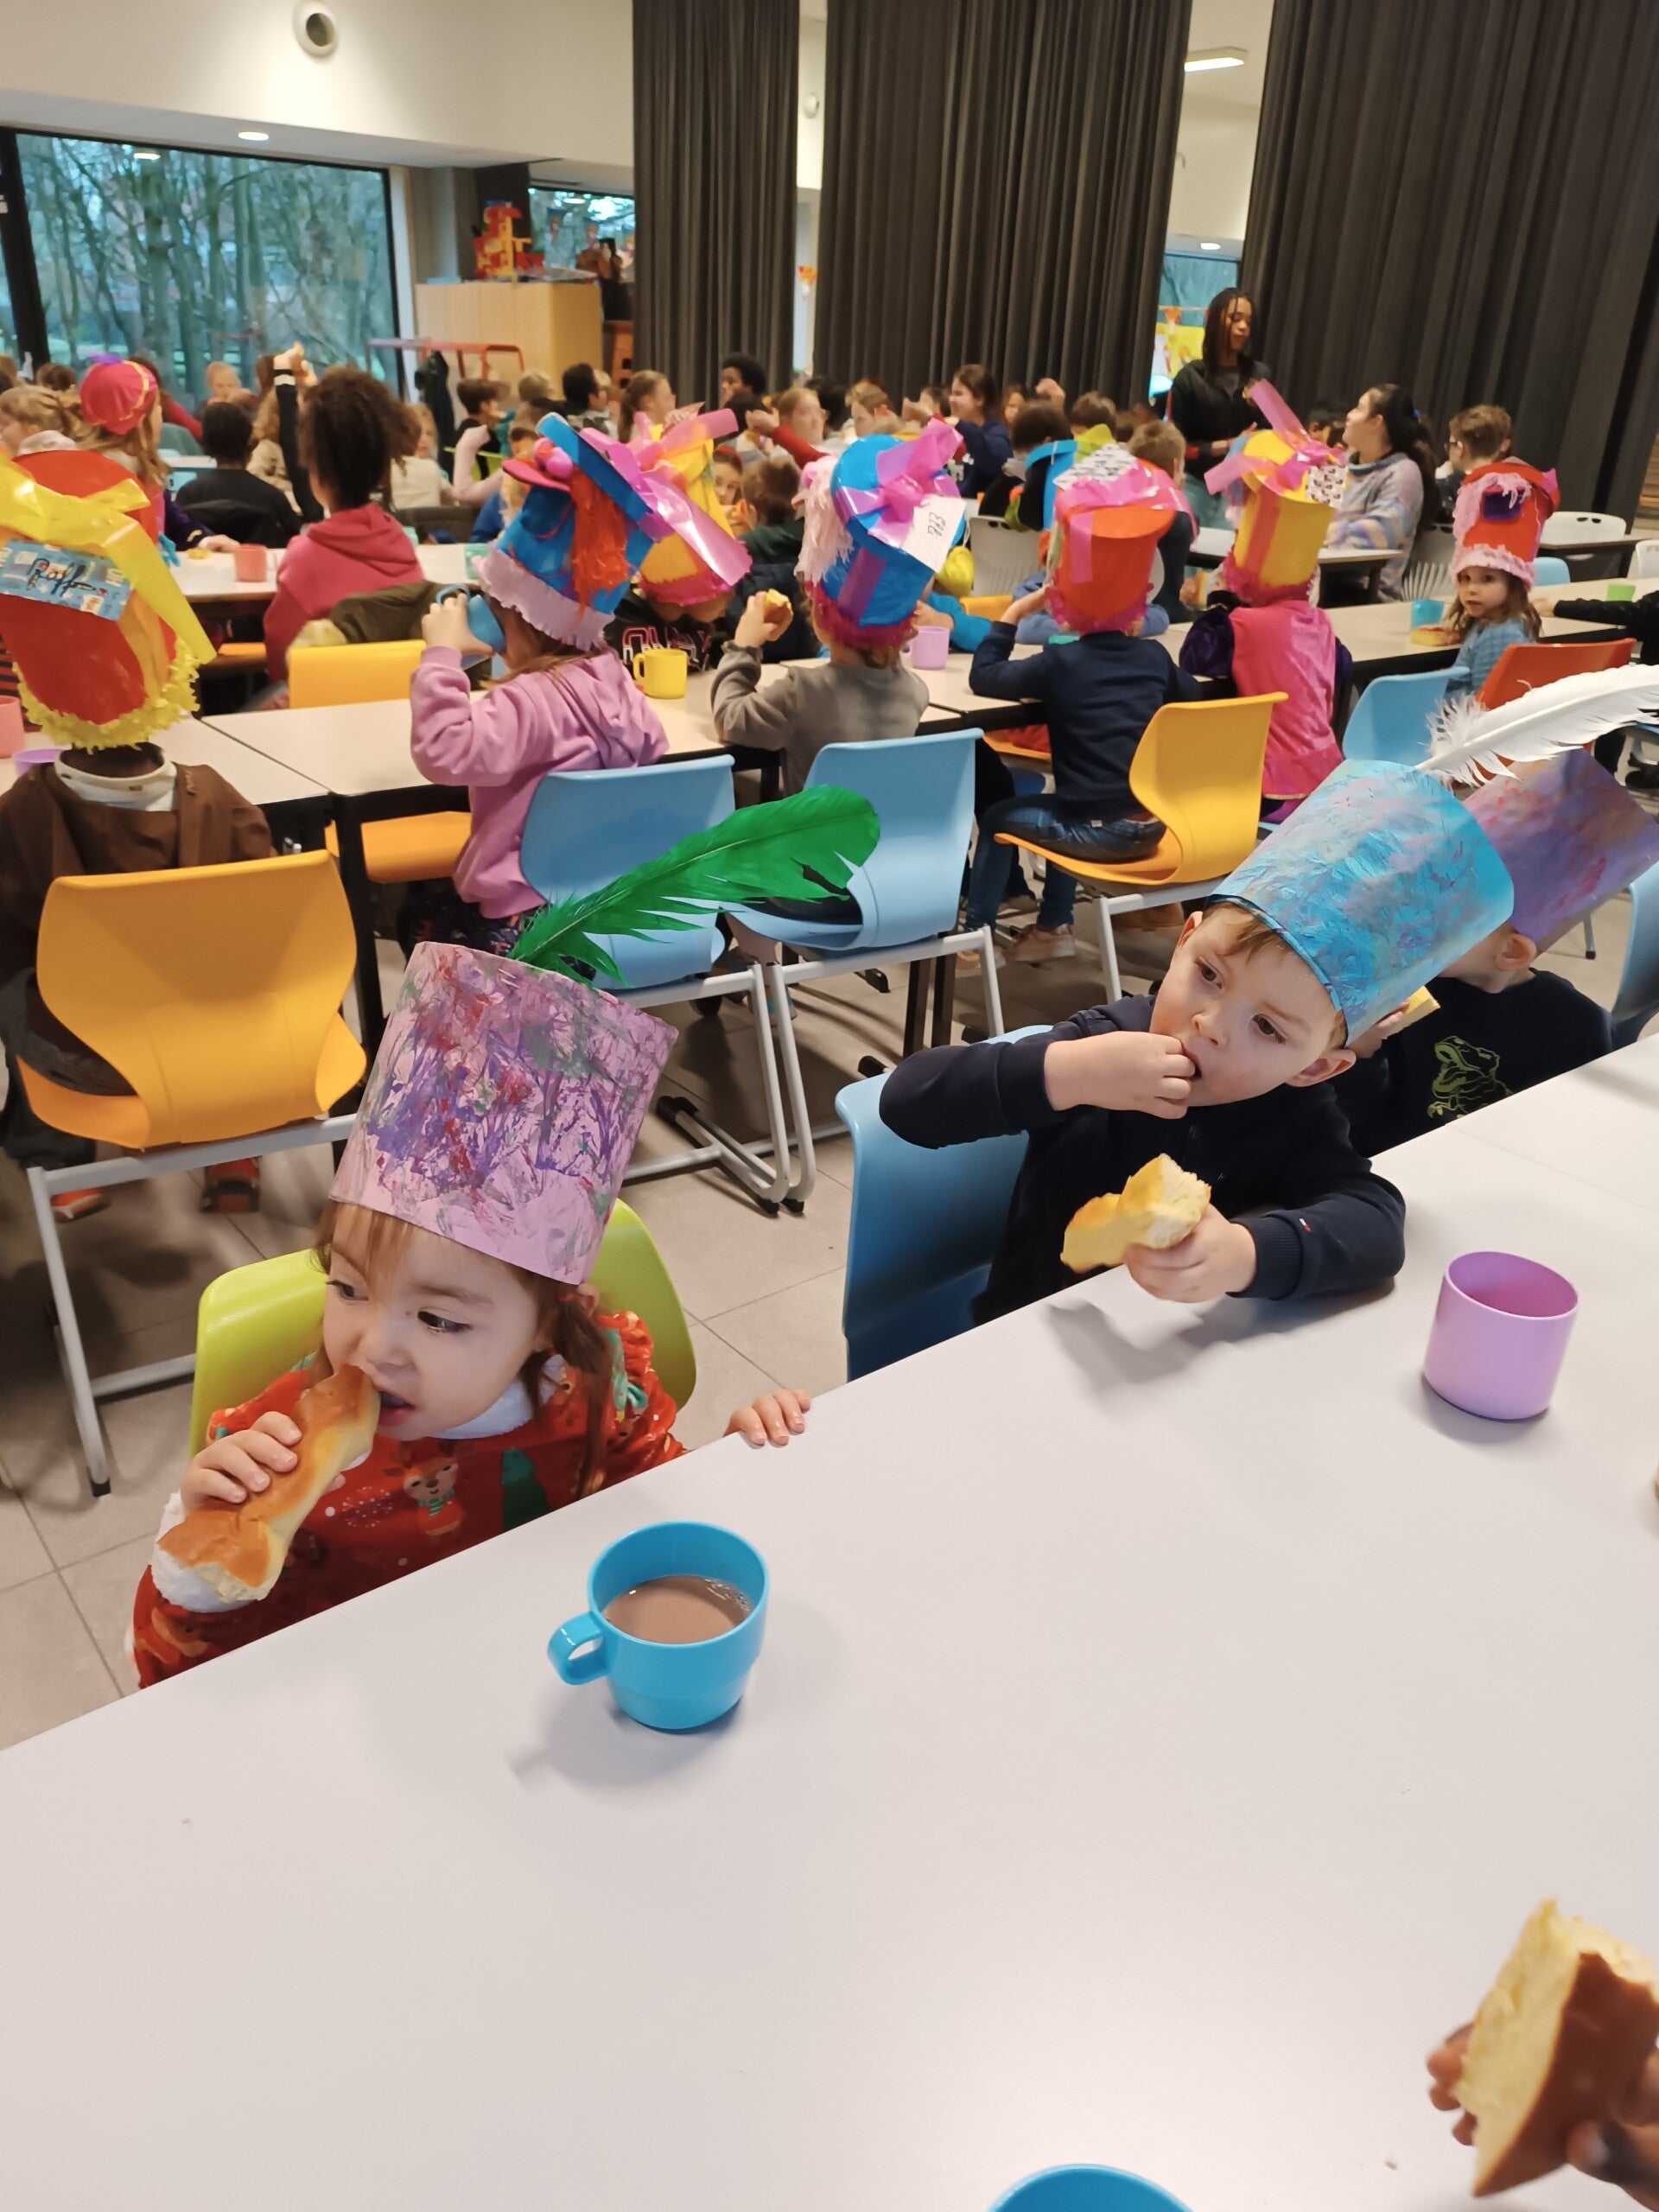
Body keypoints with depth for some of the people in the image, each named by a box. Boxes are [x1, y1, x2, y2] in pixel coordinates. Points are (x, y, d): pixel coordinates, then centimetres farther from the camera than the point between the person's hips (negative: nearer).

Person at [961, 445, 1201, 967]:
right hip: (1151, 827, 6)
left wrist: (1014, 613, 4)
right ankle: (1053, 928, 36)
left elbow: (983, 677, -6)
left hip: (1098, 832, -5)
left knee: (999, 818, 18)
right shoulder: (1154, 657, 2)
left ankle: (974, 935, 22)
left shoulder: (1059, 664, -12)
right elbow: (1191, 695, 21)